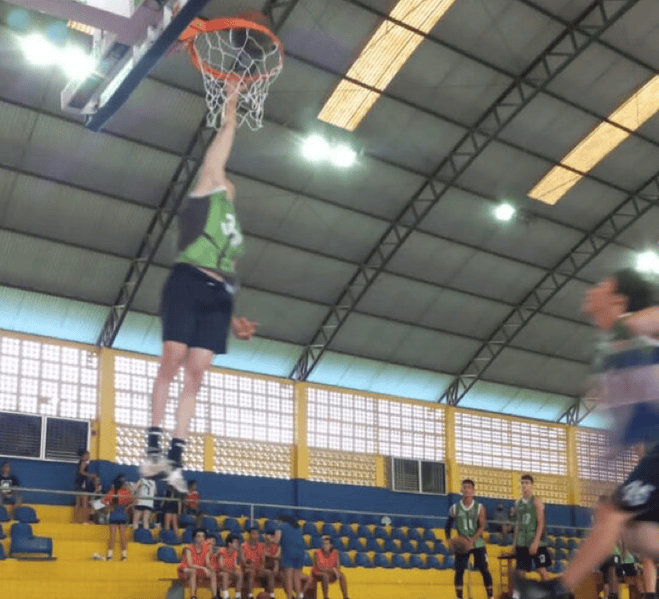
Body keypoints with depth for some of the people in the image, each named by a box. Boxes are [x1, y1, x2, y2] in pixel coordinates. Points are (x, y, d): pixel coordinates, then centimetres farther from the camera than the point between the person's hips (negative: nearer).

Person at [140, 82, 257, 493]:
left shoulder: (235, 233, 31)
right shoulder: (208, 191, 16)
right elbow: (223, 143, 13)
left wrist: (234, 320, 15)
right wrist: (231, 106, 21)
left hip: (217, 295, 6)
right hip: (188, 282, -6)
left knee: (196, 373, -3)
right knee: (172, 361, -13)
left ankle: (175, 459, -6)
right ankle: (154, 447, -12)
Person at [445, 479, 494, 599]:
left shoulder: (479, 508, -1)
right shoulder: (455, 508, 3)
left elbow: (482, 527, -10)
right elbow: (448, 526, 11)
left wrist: (472, 540, -25)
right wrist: (449, 539, -8)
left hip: (477, 543, -1)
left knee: (484, 570, -5)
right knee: (459, 571, -4)